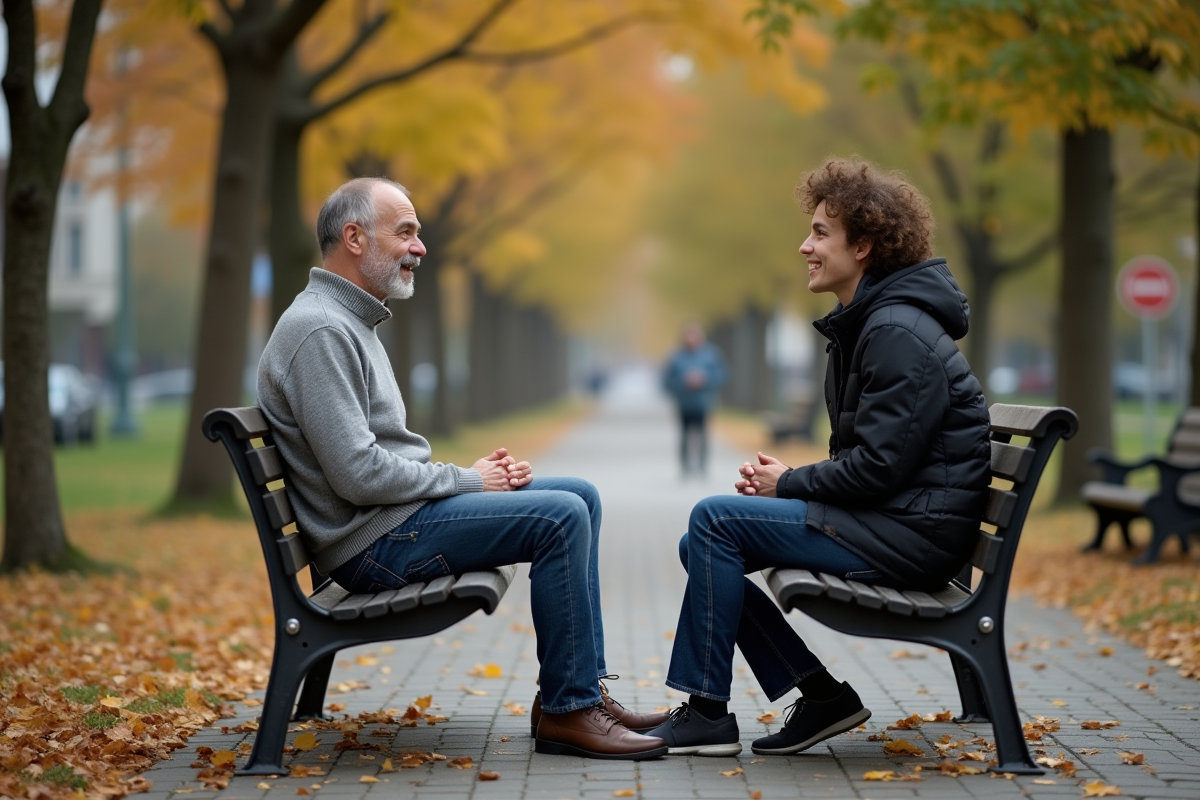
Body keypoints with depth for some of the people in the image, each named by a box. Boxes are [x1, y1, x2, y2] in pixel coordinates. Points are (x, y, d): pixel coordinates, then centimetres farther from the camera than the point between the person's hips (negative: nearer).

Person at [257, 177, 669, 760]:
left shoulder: (351, 322, 19)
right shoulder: (319, 331, -17)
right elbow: (358, 475, -24)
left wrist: (476, 472, 6)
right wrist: (465, 479, -11)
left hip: (400, 513, 11)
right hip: (374, 542, -11)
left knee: (580, 497, 9)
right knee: (561, 517, -19)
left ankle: (582, 687, 8)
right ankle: (567, 711, -12)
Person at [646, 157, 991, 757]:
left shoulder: (899, 335, -17)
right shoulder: (866, 324, 17)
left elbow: (879, 464, -22)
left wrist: (788, 485, -9)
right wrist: (783, 484, 2)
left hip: (913, 533, -11)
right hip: (890, 521, 11)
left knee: (715, 520, -16)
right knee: (702, 544, 7)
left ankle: (707, 713, -9)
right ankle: (820, 696, 5)